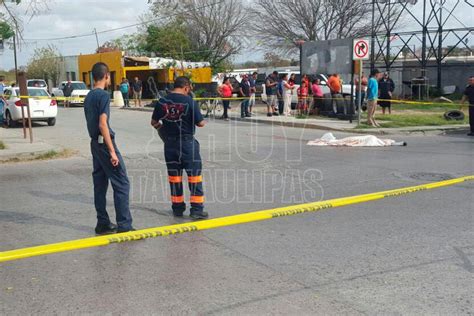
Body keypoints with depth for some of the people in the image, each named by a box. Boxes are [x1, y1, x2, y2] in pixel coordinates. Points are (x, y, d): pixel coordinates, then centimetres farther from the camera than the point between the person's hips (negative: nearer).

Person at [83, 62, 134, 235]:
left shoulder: (88, 97, 13)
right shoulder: (103, 95, -14)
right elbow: (103, 124, -20)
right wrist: (112, 151, -21)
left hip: (94, 143, 9)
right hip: (104, 143, -9)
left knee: (100, 184, 11)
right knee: (122, 183, -6)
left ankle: (103, 223, 17)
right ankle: (124, 225, -7)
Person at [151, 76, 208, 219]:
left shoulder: (162, 101, 0)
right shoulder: (189, 101, -13)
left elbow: (154, 122, 9)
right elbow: (200, 123, -10)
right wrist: (203, 121, 13)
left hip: (169, 143, 5)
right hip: (187, 143, -4)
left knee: (174, 175, 14)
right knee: (194, 174, 4)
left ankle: (177, 207, 22)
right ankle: (196, 209, 2)